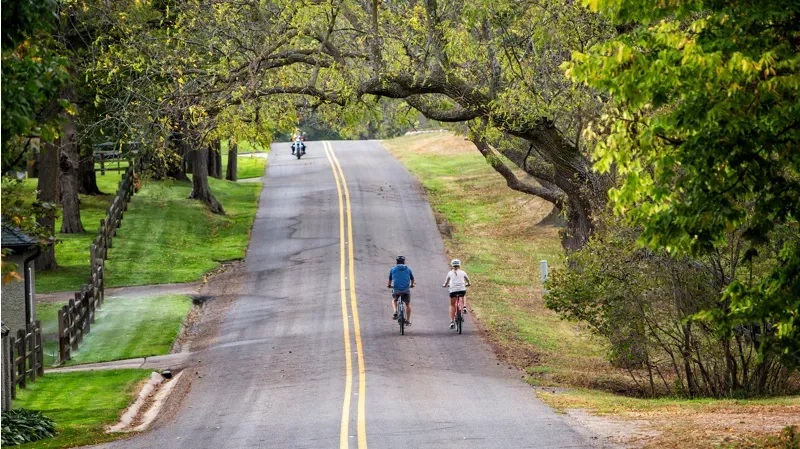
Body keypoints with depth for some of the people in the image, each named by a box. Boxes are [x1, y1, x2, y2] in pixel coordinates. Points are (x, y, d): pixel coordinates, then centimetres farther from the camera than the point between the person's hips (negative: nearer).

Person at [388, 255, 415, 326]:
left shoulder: (393, 269, 10)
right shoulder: (408, 269, 12)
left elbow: (390, 279, 24)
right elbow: (412, 279, 25)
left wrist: (389, 285, 45)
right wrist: (412, 285, 47)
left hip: (396, 289, 0)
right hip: (406, 289, 0)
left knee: (394, 300, 29)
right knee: (408, 304, 19)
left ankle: (395, 312, 5)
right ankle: (408, 320, 17)